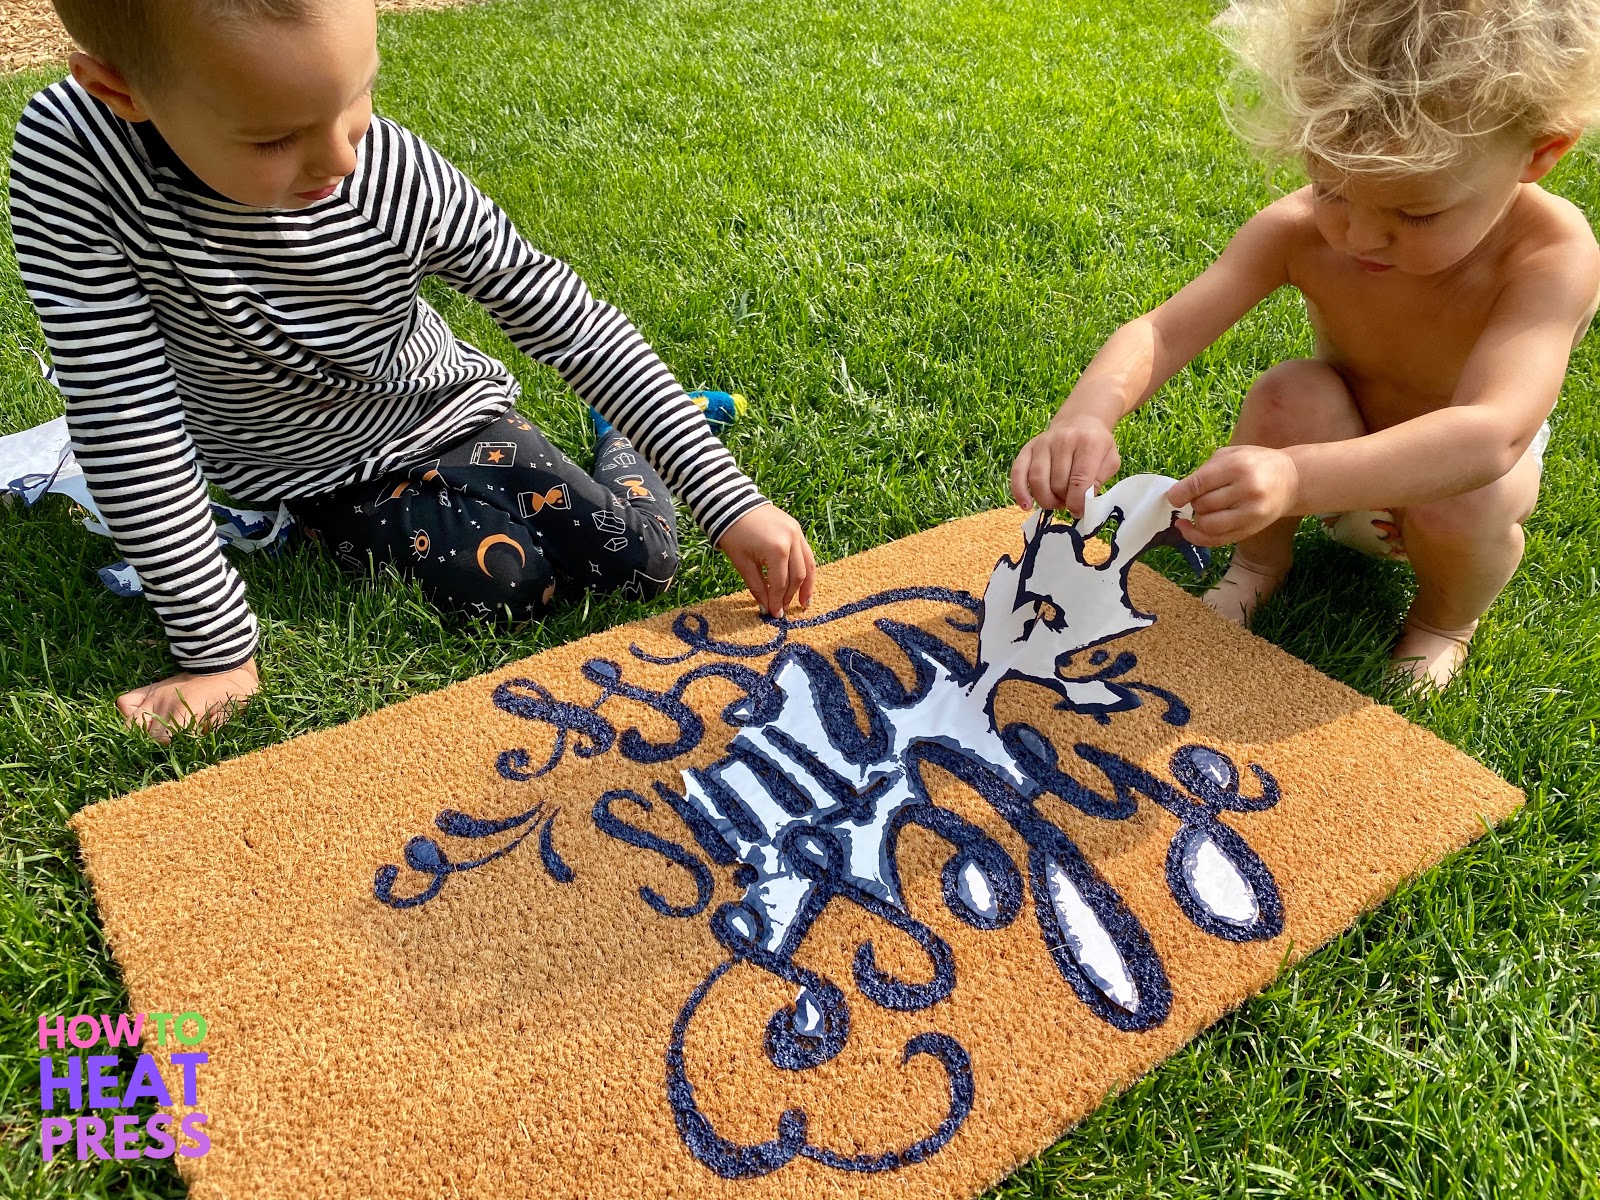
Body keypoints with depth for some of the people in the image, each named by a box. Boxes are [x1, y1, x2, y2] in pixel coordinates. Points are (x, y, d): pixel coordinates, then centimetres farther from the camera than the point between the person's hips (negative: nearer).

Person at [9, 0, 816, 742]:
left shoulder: (408, 183, -28)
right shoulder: (70, 161, -29)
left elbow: (580, 329, -22)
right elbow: (125, 424, -26)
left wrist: (731, 503, -25)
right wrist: (216, 651, -22)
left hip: (442, 413, 1)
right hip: (309, 467, 0)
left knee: (641, 557, -9)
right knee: (506, 584, -22)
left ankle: (618, 436, 25)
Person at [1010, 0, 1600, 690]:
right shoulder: (1299, 231, -26)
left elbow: (1491, 436, -49)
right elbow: (1162, 331, -32)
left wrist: (1297, 477, -68)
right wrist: (1086, 416, -56)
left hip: (1452, 468, -1)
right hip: (1346, 454, 2)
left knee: (1461, 504, -36)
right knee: (1290, 394, -31)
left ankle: (1449, 616, 1)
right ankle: (1260, 562, -2)